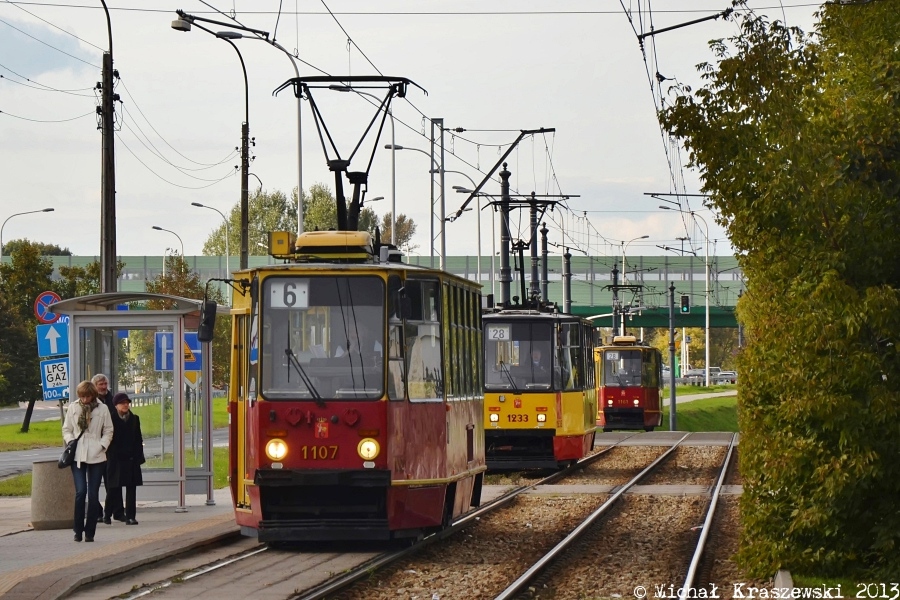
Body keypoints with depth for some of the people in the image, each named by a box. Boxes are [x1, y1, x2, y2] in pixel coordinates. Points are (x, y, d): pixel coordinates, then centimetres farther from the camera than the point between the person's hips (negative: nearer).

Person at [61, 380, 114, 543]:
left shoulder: (102, 408, 3)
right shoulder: (73, 408, 5)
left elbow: (108, 431, 8)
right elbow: (66, 430, 11)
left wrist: (102, 445, -6)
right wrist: (71, 443, -5)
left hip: (96, 456, 0)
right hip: (77, 456, 0)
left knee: (93, 494, 2)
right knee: (80, 491, -11)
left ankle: (90, 531, 10)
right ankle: (78, 530, 1)